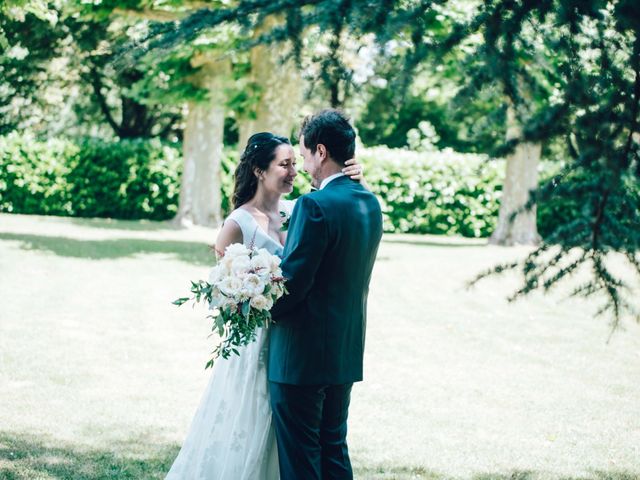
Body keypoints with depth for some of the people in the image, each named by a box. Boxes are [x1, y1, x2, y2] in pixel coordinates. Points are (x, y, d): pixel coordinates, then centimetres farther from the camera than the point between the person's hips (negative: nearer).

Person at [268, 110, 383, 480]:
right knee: (334, 448, 17)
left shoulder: (315, 205, -19)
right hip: (347, 351, 8)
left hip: (302, 354, -8)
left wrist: (264, 309, -2)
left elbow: (293, 280, -20)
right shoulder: (371, 203, 7)